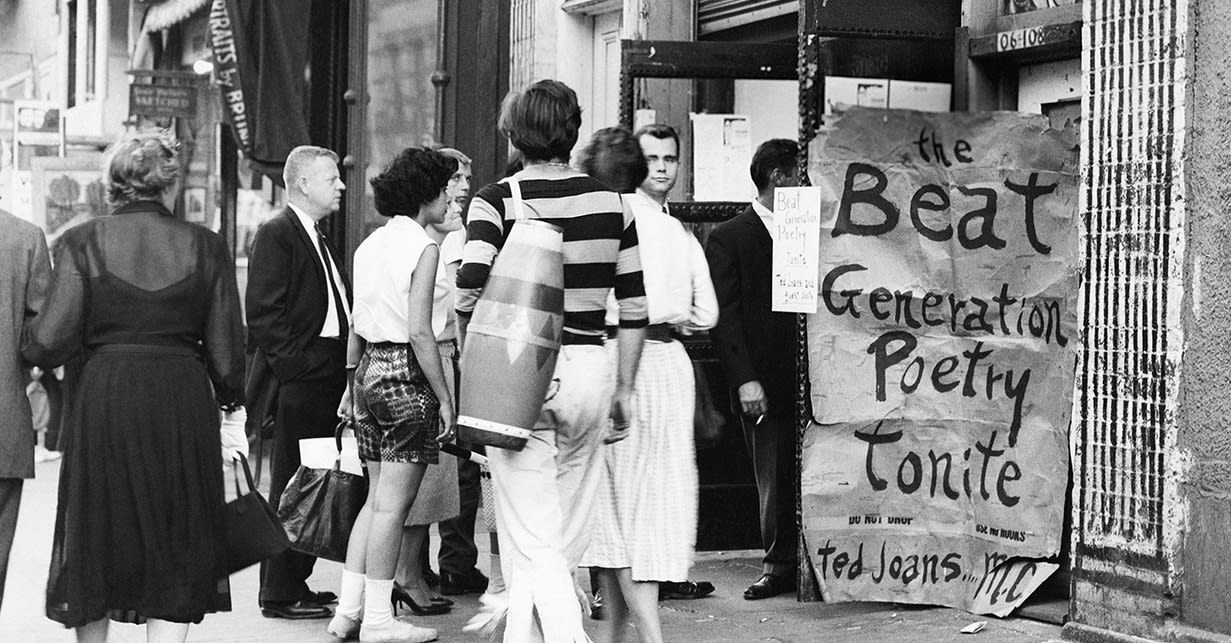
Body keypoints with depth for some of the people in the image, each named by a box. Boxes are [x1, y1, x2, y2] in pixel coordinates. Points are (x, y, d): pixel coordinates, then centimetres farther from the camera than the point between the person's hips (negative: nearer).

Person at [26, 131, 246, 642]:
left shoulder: (82, 242, -3)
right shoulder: (204, 246, 1)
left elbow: (52, 341, -9)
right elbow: (225, 348, 2)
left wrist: (36, 351, 13)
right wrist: (229, 397, 19)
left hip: (105, 397, 0)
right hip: (183, 401, 1)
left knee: (97, 540, 15)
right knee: (175, 551, 7)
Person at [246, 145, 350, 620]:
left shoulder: (318, 239, 20)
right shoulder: (276, 234, -9)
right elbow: (264, 312, -15)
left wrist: (342, 368, 12)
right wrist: (296, 366, -18)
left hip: (325, 383, 9)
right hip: (299, 383, -9)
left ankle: (296, 582, 20)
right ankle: (279, 594, 1)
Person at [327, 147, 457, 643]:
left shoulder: (370, 244, 11)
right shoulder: (422, 248, -12)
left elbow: (357, 327, 14)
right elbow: (419, 332, -17)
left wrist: (352, 384, 22)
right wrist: (445, 398, -14)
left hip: (369, 370, 8)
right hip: (405, 374, -8)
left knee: (377, 499, 15)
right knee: (393, 504, -2)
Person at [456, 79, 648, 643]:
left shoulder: (497, 201, -5)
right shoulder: (609, 203, 6)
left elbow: (470, 290, -18)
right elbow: (634, 307, 6)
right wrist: (623, 390, 14)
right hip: (589, 367, 4)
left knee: (533, 539, -3)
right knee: (568, 535, 15)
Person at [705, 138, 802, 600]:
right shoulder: (729, 239, 2)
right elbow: (724, 316, -4)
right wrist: (744, 380, -12)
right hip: (765, 384, -3)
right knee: (773, 481, 3)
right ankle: (779, 566, 13)